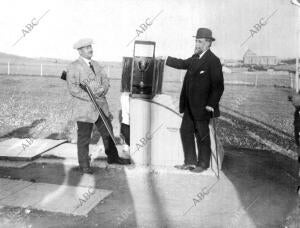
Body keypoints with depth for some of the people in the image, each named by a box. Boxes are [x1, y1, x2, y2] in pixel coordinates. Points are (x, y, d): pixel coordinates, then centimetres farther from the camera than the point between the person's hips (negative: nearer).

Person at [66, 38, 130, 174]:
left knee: (108, 133, 15)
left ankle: (113, 157, 32)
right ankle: (84, 165, 18)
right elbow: (73, 88, -17)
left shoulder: (95, 65, 16)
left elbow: (105, 80, 11)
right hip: (84, 109, -6)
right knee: (84, 138, 3)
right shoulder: (73, 67, -7)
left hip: (101, 106, 7)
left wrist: (103, 89, -12)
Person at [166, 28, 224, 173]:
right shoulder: (195, 58, 10)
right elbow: (183, 64, 27)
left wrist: (210, 105, -17)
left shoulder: (213, 61, -14)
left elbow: (218, 86, -15)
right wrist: (165, 59, 26)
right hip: (189, 106, 8)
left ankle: (203, 164, 22)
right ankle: (190, 162, 24)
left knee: (202, 135, 5)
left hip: (202, 107, -8)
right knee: (185, 131, 12)